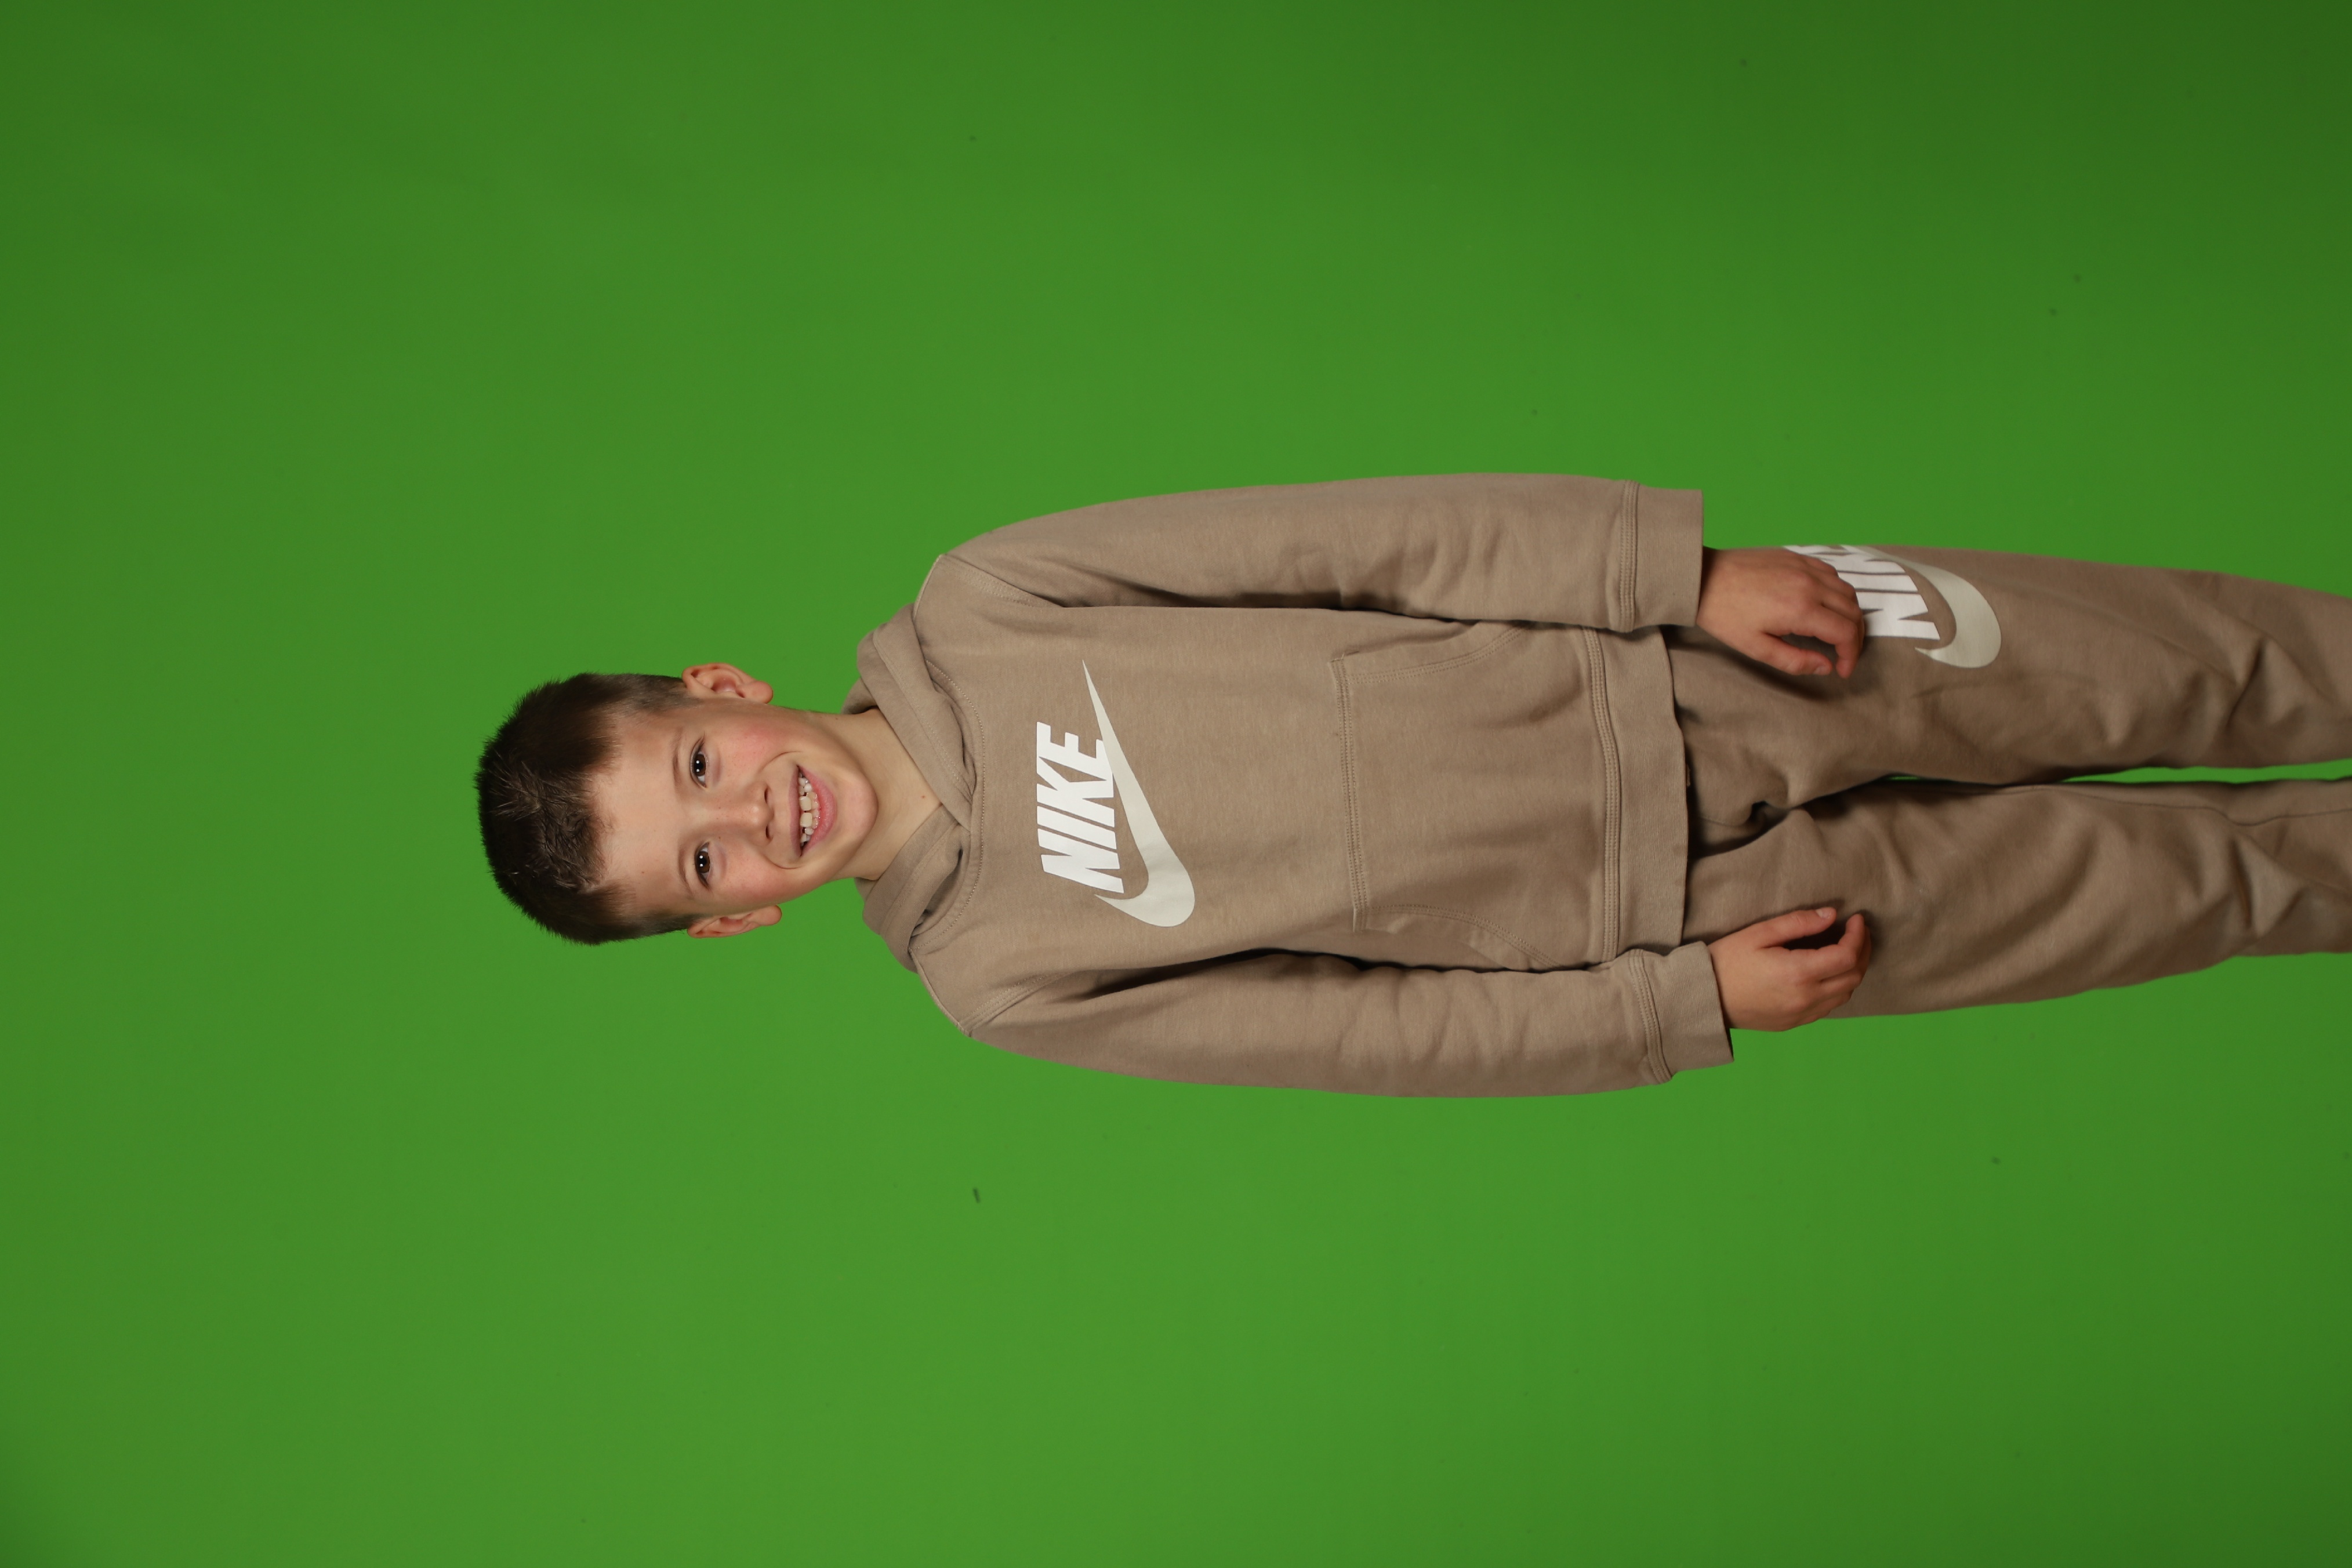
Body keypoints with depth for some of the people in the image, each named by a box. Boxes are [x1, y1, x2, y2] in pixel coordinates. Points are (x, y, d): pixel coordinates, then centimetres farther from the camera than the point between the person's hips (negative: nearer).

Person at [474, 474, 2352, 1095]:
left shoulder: (972, 611, -10)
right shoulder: (1002, 979, -10)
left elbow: (1361, 534, -11)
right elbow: (1404, 1032, -7)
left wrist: (1690, 567, -16)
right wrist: (1694, 1003, -10)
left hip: (1673, 654, 2)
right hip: (1661, 914, -1)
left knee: (2164, 670, 5)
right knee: (2164, 876, 6)